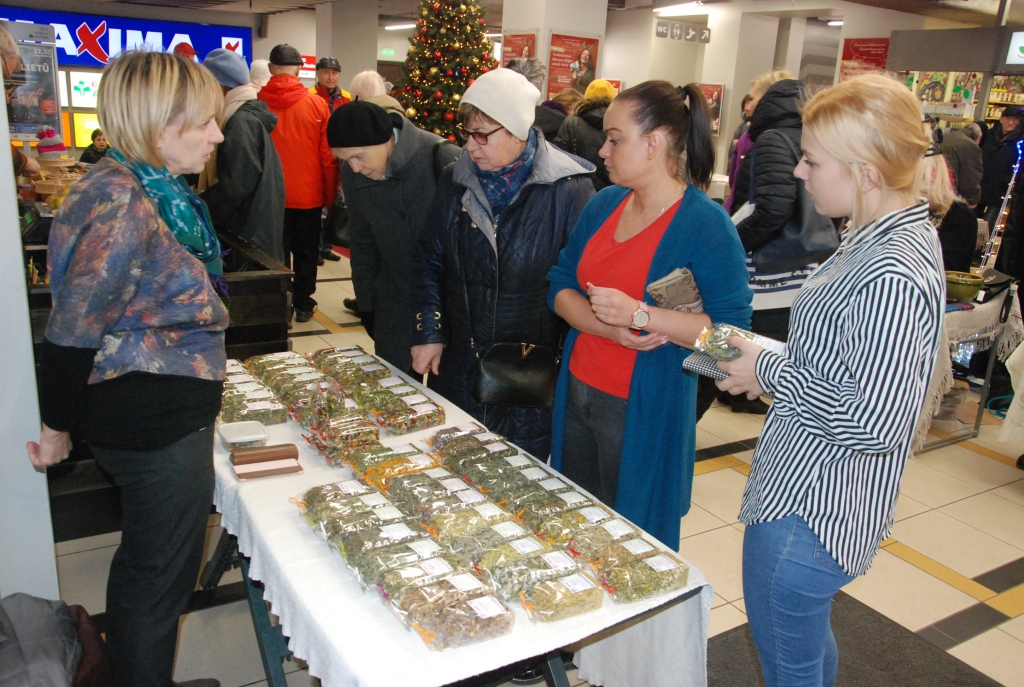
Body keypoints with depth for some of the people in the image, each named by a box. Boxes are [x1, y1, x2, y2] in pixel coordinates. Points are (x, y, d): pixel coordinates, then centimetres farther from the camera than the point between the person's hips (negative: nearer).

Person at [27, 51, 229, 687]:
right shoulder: (123, 202, -24)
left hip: (163, 411, 10)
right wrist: (58, 429, -10)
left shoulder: (155, 188, 6)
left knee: (143, 562, 26)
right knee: (160, 575, 8)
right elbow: (71, 331, -22)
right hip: (156, 419, -10)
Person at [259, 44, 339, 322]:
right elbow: (328, 155, -5)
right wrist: (330, 195, 5)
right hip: (308, 194, 0)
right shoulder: (316, 104, -7)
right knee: (306, 251, 13)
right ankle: (303, 304, 18)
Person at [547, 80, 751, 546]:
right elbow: (561, 283, 6)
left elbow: (731, 329, -19)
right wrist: (608, 328, -13)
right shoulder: (605, 203, 7)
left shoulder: (706, 224, -14)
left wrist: (637, 315, -26)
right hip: (578, 392, 6)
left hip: (644, 409, -6)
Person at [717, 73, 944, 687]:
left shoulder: (891, 277, -28)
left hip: (807, 510, -10)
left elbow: (876, 423, -29)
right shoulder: (894, 234, 5)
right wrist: (774, 366, 2)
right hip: (818, 494, 10)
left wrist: (769, 372, -18)